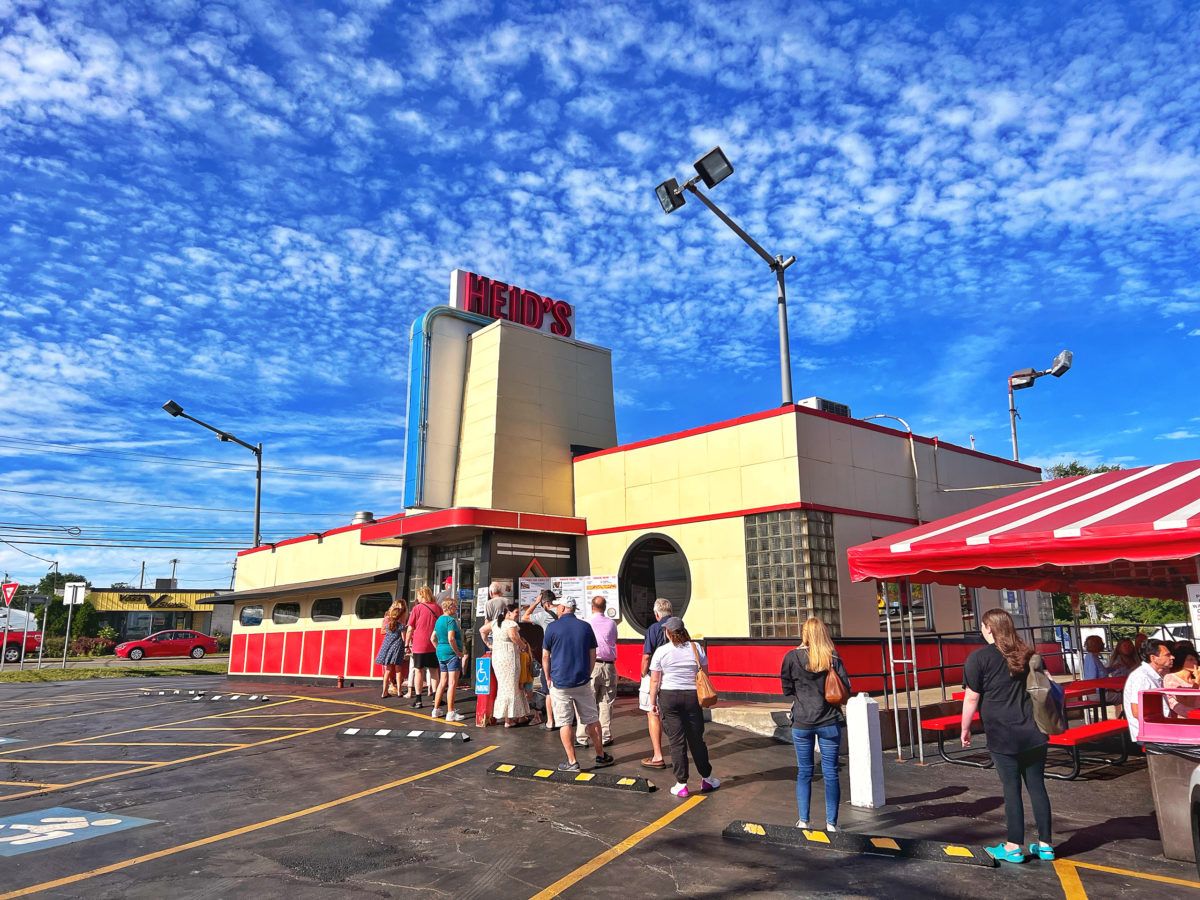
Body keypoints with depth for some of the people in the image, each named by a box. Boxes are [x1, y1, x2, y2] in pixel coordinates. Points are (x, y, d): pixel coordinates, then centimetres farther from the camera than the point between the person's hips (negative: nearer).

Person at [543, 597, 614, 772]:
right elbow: (593, 655, 6)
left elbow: (545, 656, -2)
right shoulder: (586, 626, 2)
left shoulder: (553, 627, -6)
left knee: (565, 723, 5)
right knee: (592, 720, 14)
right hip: (583, 682, 3)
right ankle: (601, 756, 22)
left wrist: (549, 678, 10)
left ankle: (572, 762, 6)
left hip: (560, 683, -3)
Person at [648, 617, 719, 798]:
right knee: (696, 739, 13)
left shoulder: (661, 651, -6)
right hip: (692, 697, 2)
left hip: (668, 697, -2)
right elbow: (704, 674, 8)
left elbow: (654, 680, -5)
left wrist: (653, 702, 2)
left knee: (676, 741, 4)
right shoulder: (696, 648, 1)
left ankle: (681, 784, 7)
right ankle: (706, 779, 24)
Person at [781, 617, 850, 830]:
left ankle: (803, 821, 13)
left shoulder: (792, 657, -6)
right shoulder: (833, 658, -6)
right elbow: (846, 687, -5)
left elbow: (787, 689, 2)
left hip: (802, 722, 0)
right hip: (829, 721, 0)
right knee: (830, 773, 9)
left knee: (804, 772, 13)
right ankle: (831, 823, 13)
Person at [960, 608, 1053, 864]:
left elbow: (972, 698, -11)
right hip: (1034, 734, 5)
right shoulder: (1026, 654, 8)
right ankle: (1045, 844, 19)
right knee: (1037, 786, 11)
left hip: (1003, 736, -5)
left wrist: (965, 729, 1)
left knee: (1012, 789, 3)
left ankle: (1014, 847, 12)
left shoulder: (979, 658, -10)